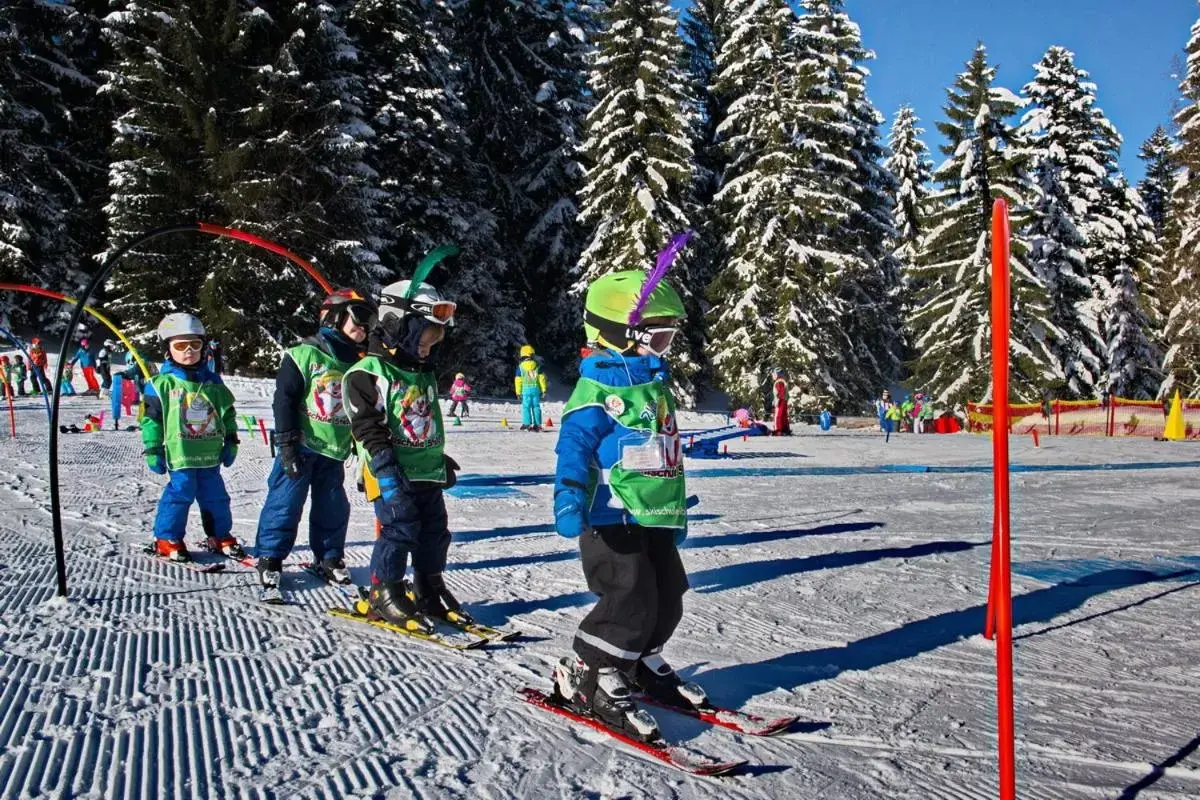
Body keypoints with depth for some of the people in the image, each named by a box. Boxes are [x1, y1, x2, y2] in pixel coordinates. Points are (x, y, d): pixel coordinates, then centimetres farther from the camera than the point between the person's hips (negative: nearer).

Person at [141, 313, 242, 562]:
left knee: (215, 495, 11)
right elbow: (151, 418, -3)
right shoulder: (162, 383, -4)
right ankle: (167, 539, 11)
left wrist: (231, 441, 10)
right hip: (179, 454, -4)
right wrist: (153, 450, -5)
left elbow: (228, 412, 14)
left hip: (210, 453, 4)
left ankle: (220, 536, 24)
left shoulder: (212, 382, 9)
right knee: (180, 492, -4)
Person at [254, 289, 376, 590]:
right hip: (302, 447, -5)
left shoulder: (359, 363, 9)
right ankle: (270, 557, 13)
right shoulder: (305, 354, -9)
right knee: (285, 503, 0)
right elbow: (285, 399, -11)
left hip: (335, 450, 6)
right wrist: (287, 443, -15)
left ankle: (328, 558, 25)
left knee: (334, 508, 11)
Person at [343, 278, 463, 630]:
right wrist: (385, 467, -22)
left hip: (428, 472, 8)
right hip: (394, 476, -8)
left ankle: (429, 590, 26)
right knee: (399, 530, -10)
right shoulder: (369, 373, -11)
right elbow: (367, 425, -16)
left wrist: (442, 460, 27)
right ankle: (385, 593, 5)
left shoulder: (425, 375, 16)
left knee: (435, 532, 11)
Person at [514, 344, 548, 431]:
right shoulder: (537, 365, 3)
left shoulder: (520, 366, -1)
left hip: (526, 389, -2)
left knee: (526, 406, 1)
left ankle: (527, 424, -8)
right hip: (536, 388, 2)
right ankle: (537, 424, 6)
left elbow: (518, 380, 1)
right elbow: (542, 378, 4)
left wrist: (518, 392, 7)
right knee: (536, 406, 6)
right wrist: (543, 389, 9)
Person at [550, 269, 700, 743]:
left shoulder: (656, 383, 17)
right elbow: (574, 444, -19)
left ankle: (641, 666, 34)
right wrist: (569, 498, -34)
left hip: (656, 518, 9)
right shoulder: (599, 387, -11)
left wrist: (677, 512, 29)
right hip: (612, 518, -9)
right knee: (631, 602, -14)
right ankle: (585, 677, 2)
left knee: (667, 600, 14)